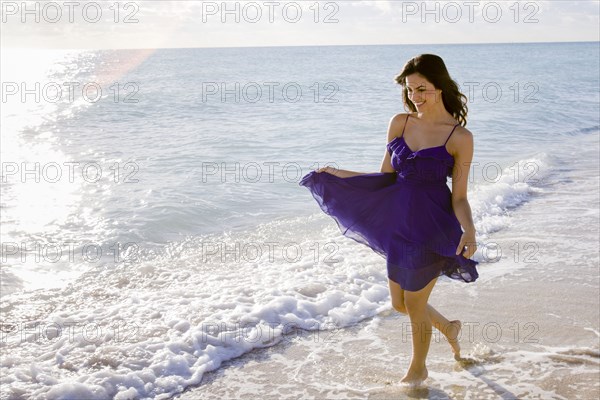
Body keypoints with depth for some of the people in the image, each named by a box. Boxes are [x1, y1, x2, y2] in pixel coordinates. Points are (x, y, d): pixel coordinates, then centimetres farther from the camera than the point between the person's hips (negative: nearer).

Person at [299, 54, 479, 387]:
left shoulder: (460, 137, -10)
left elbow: (459, 197, -8)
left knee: (414, 304, 8)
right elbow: (386, 177, 8)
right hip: (399, 223, 5)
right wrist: (339, 175, 3)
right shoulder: (399, 123, 2)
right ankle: (448, 327, 48)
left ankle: (418, 369, 36)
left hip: (433, 226, -5)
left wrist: (469, 230, -24)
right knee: (399, 304, 17)